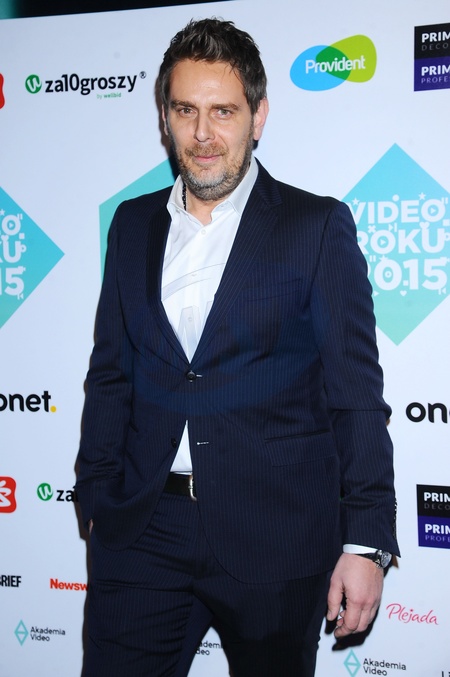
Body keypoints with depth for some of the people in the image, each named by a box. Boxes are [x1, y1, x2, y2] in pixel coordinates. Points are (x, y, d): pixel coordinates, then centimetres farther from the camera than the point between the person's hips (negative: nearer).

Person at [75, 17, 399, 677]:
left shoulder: (318, 226, -3)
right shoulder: (133, 224, 9)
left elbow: (356, 392, -6)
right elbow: (110, 373, 13)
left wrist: (366, 542, -10)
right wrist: (97, 501, 9)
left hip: (276, 536, -3)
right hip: (143, 530, 3)